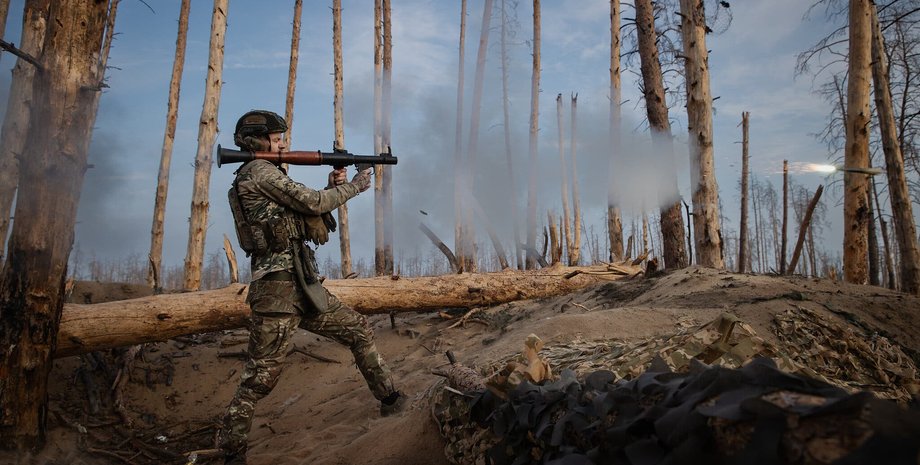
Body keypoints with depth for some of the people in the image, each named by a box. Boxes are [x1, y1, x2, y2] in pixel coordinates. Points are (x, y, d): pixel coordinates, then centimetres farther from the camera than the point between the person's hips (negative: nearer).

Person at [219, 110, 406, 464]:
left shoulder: (267, 176, 22)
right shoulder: (258, 171, -7)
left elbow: (309, 216, 22)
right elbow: (312, 202, -11)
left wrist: (333, 186, 10)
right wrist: (356, 185, 2)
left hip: (304, 287, 10)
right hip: (278, 289, -10)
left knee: (359, 329, 13)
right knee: (261, 377, -6)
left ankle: (390, 399, 22)